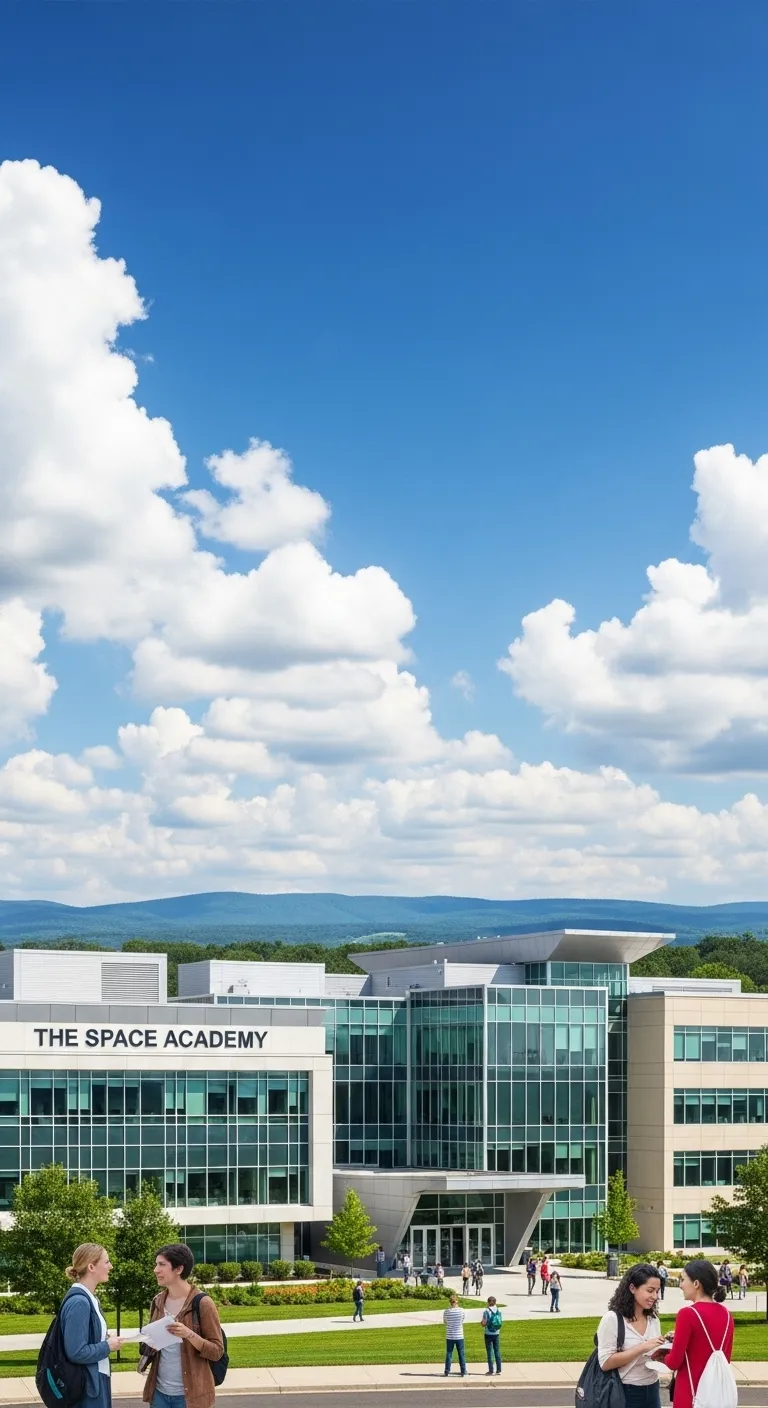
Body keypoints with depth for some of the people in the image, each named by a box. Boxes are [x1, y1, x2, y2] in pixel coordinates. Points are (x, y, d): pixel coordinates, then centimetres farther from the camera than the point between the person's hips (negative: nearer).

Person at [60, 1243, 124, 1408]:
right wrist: (108, 1346, -12)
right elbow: (76, 1352, -24)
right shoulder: (79, 1302, -21)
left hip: (95, 1380, 9)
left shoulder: (89, 1298, 9)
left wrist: (105, 1338, 2)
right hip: (86, 1385, -9)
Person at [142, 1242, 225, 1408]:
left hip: (190, 1394, -5)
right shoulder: (158, 1302, 6)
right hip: (160, 1391, 6)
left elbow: (217, 1351, -10)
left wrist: (189, 1334, -24)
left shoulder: (202, 1303, -11)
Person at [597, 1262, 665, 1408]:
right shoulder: (612, 1319, -13)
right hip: (625, 1393, -5)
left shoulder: (653, 1319, 4)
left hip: (652, 1390, 5)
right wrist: (642, 1348, -24)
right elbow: (606, 1363, -18)